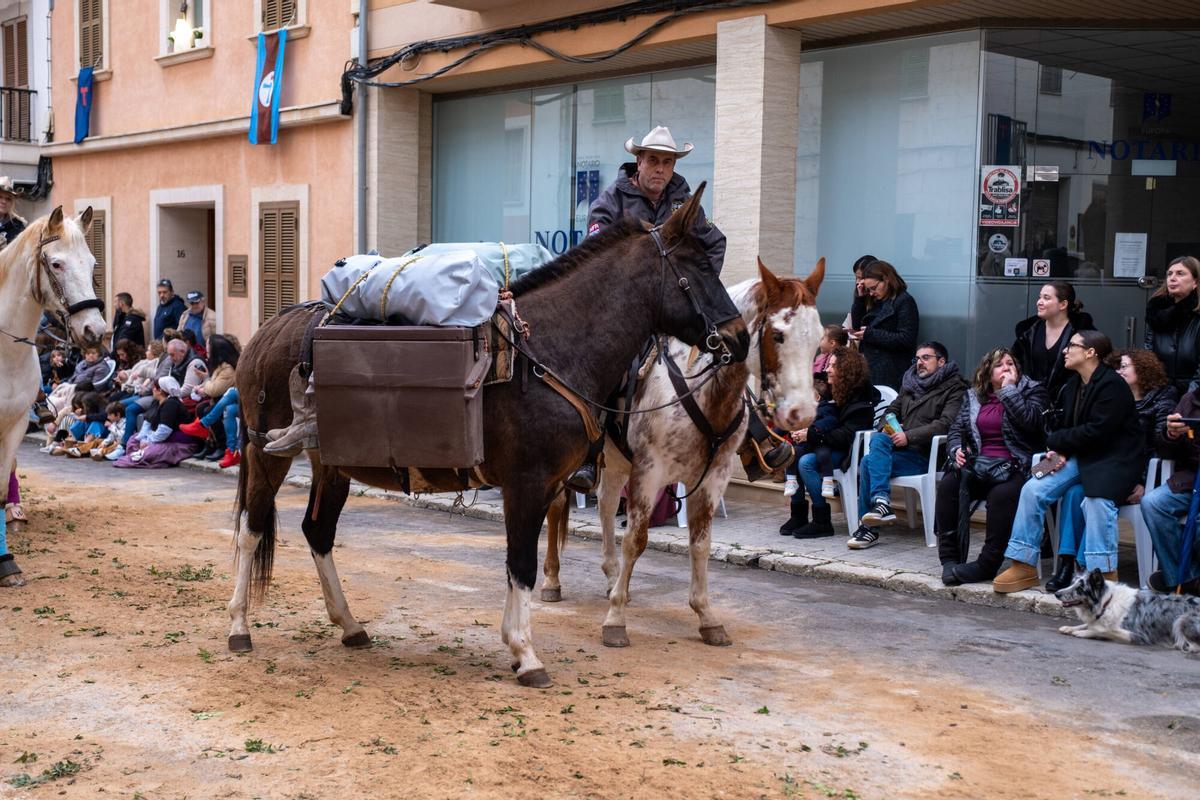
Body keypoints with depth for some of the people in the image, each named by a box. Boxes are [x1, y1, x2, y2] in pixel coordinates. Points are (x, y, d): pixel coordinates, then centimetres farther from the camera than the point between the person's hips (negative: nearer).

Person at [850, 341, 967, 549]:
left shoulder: (954, 387, 2)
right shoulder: (910, 381, 24)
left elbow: (946, 423, -12)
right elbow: (892, 409, 28)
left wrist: (909, 436, -19)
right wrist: (887, 427, 3)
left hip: (925, 454, -6)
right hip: (900, 446, 6)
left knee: (869, 462, -26)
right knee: (878, 438, -29)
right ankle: (881, 502, -34)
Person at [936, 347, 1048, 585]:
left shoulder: (1033, 390, 7)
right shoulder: (973, 396, 20)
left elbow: (1030, 421, -12)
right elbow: (956, 428, 16)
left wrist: (1009, 389, -7)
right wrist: (957, 449, -6)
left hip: (1014, 466, -4)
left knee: (1002, 494, -36)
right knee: (948, 484, -25)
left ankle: (987, 564, -28)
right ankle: (950, 558, -20)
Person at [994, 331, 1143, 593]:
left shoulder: (1113, 385, -13)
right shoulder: (1072, 385, 13)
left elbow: (1096, 432, -19)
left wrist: (1055, 442, -9)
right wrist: (1058, 452, -5)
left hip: (1114, 460, -7)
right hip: (1078, 456, 7)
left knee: (1096, 498, -36)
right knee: (1033, 490, -13)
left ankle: (1104, 574, -28)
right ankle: (1023, 566, -8)